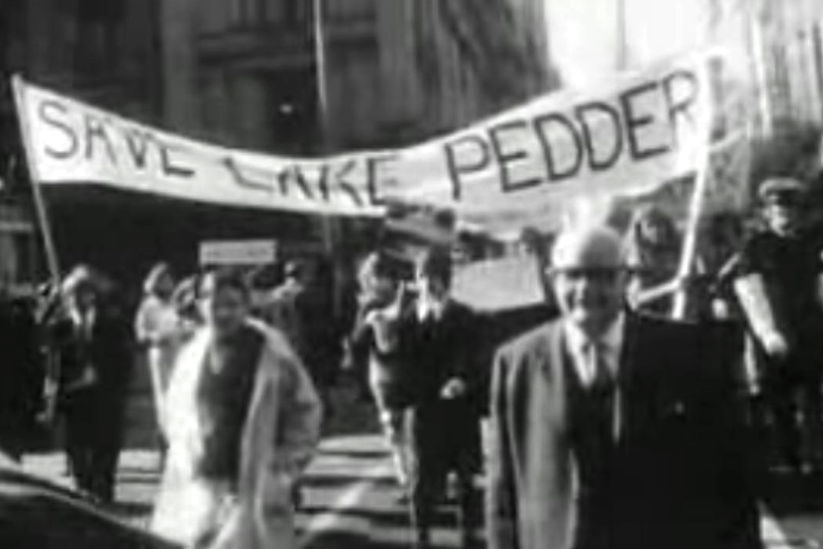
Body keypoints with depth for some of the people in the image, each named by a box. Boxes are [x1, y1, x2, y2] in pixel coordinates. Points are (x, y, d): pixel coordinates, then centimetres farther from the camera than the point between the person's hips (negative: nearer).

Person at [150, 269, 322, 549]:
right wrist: (187, 456, 8)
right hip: (204, 485, 5)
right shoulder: (193, 353, 3)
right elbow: (176, 408, 18)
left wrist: (285, 466, -5)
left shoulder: (270, 352, -11)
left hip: (255, 485, -5)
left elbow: (305, 408, -3)